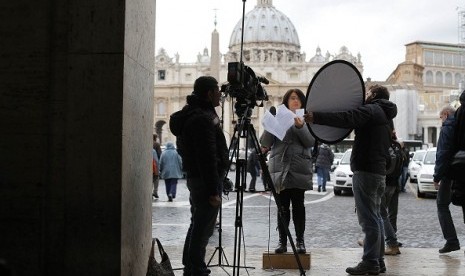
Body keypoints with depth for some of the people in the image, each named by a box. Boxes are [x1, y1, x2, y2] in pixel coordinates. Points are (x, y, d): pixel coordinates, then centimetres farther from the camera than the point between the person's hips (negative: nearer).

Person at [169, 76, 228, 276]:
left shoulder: (191, 114, 14)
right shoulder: (203, 119, -19)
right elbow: (208, 158, -23)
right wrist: (213, 190, -23)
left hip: (195, 179, 11)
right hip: (206, 180, -11)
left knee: (197, 226, 17)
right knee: (203, 228, -6)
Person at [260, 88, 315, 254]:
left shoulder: (305, 120, 9)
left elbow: (310, 142, -4)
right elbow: (265, 143, 3)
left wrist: (300, 127, -18)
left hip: (299, 170, -1)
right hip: (280, 168, 1)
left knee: (298, 205, 0)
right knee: (282, 206, 2)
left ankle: (300, 241, 7)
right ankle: (282, 241, 7)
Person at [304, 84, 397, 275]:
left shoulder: (371, 110, -8)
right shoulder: (385, 115, 22)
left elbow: (347, 119, -24)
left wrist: (316, 117, -27)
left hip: (366, 171, -10)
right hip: (379, 171, 10)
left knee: (368, 219, -9)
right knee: (375, 218, 12)